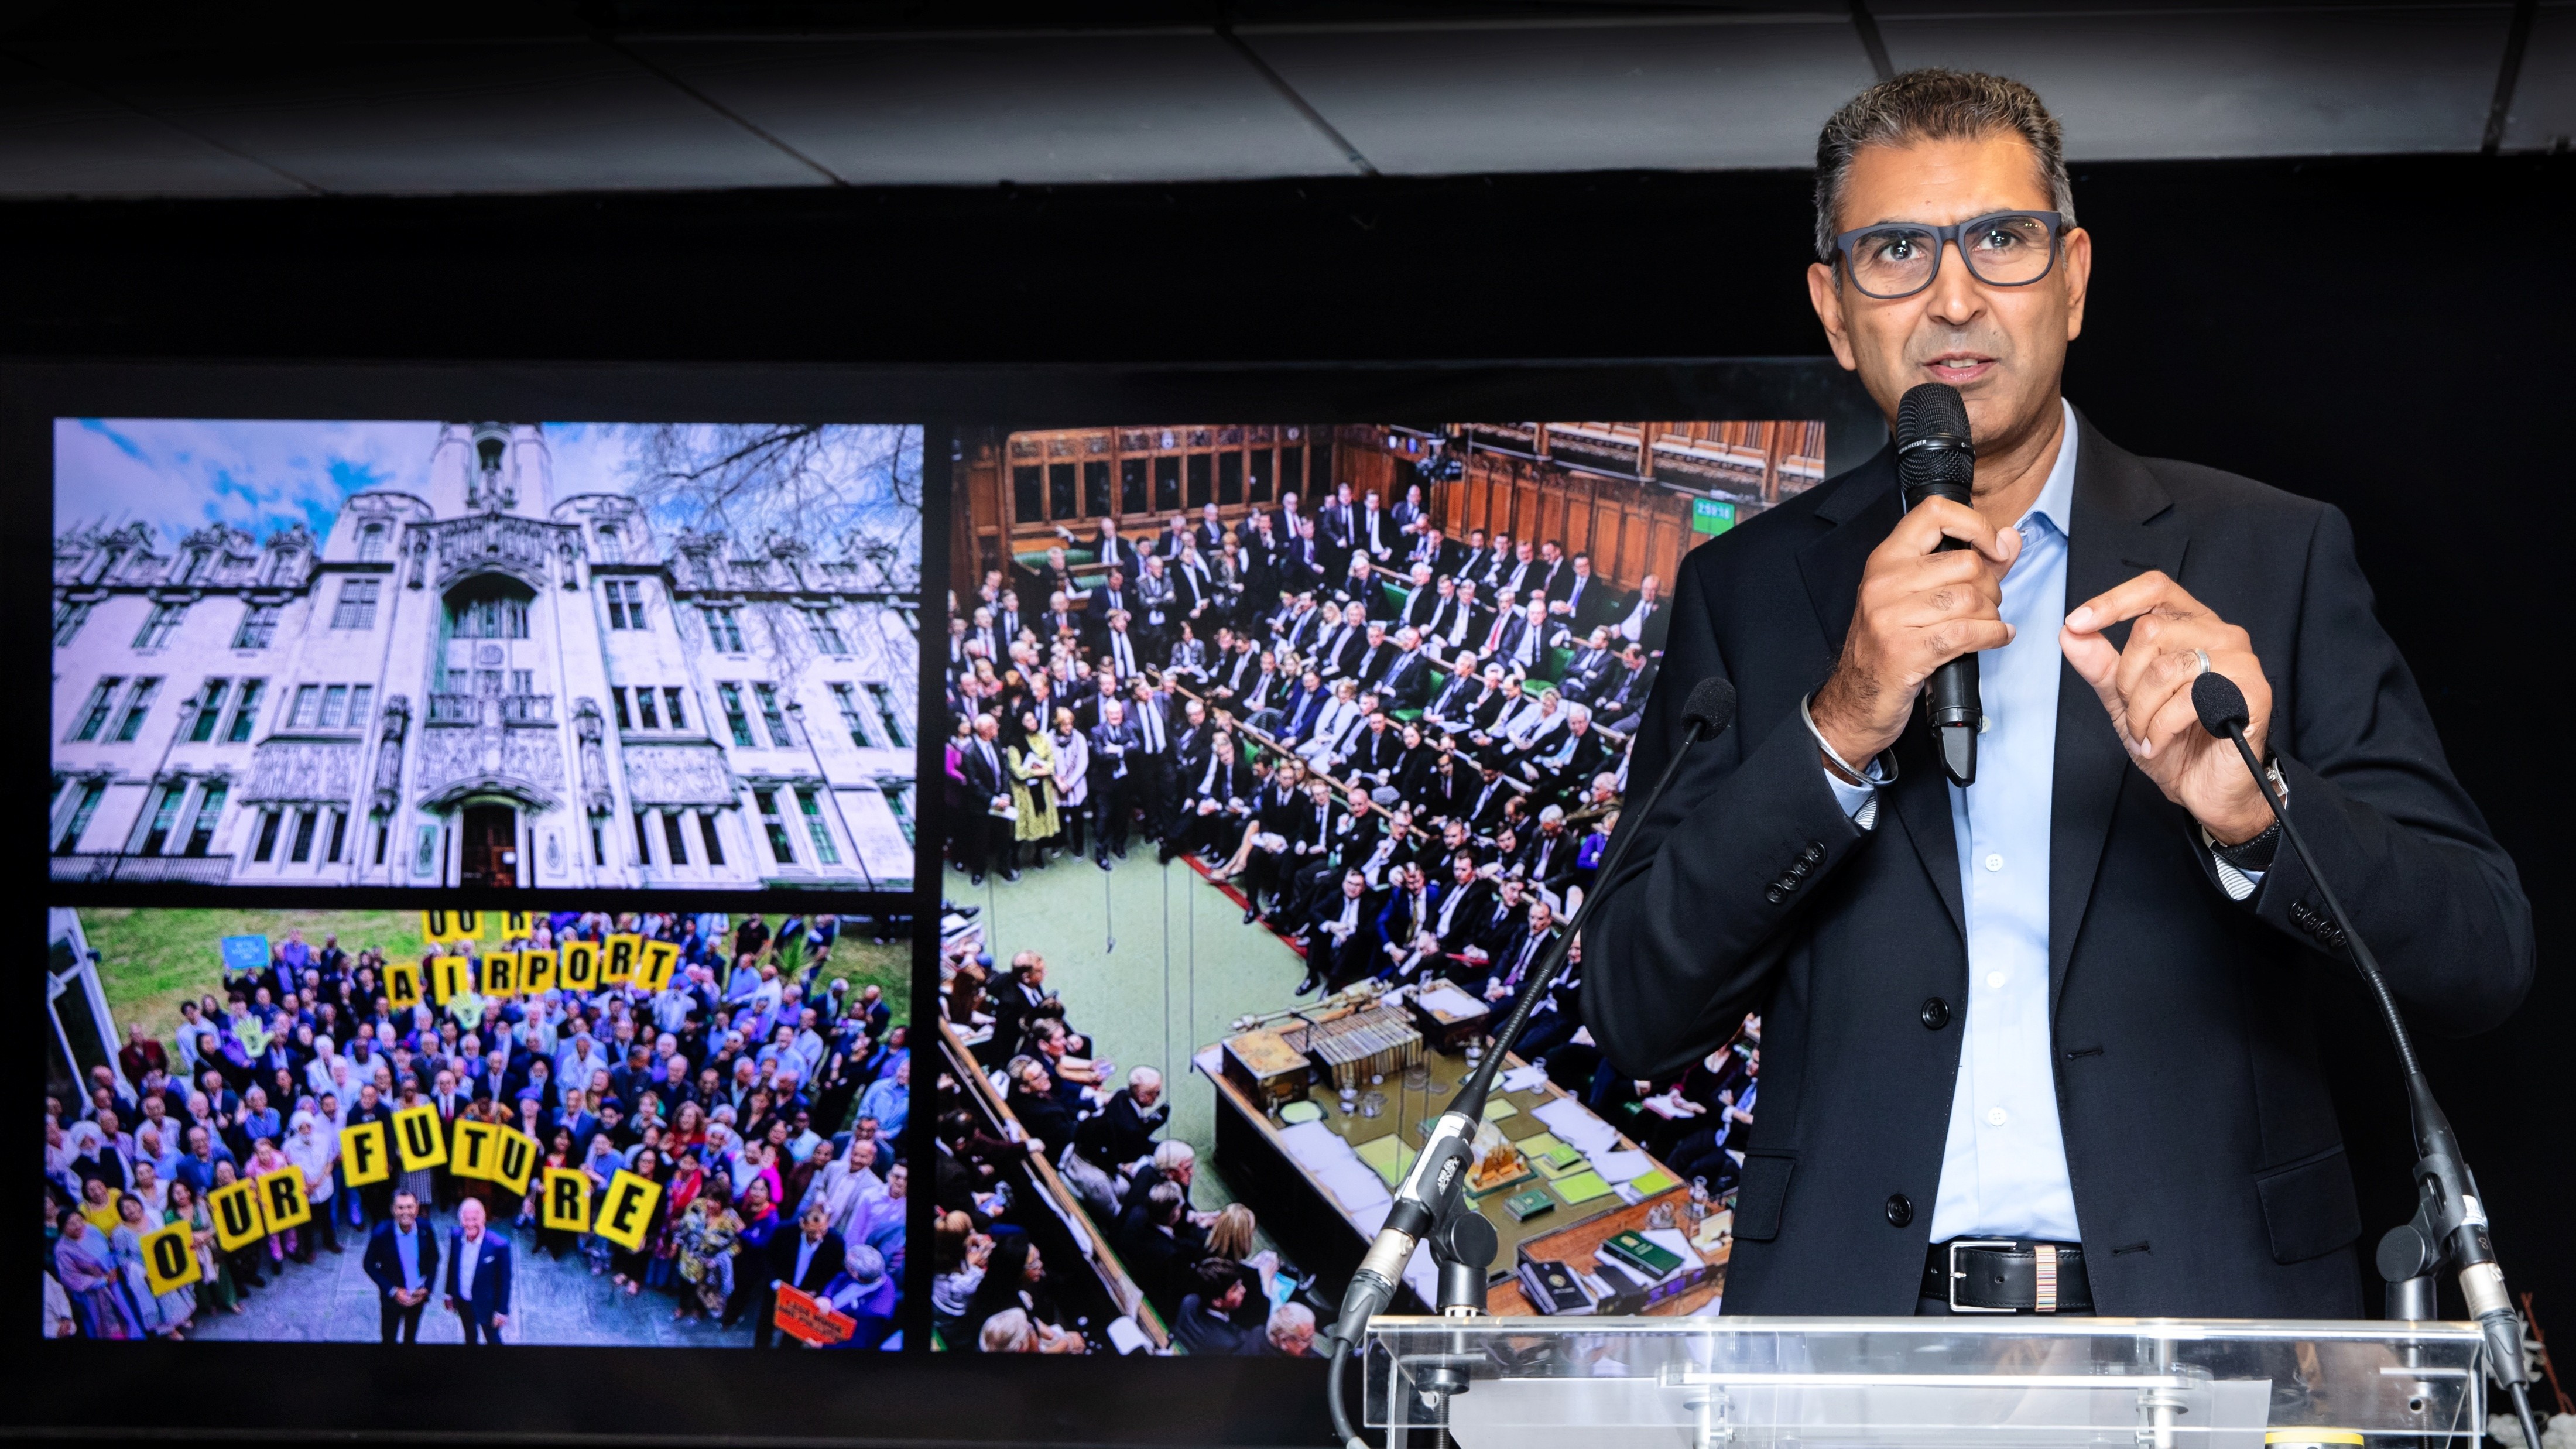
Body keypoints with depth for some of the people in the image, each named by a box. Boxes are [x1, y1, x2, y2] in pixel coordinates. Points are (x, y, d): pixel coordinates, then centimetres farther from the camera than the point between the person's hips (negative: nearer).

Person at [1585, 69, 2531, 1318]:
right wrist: (1840, 731, -10)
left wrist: (2253, 811, -16)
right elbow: (1632, 1014, 3)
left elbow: (2484, 959, 3)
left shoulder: (2273, 558, 8)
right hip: (1855, 1312, 0)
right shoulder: (1748, 591, 11)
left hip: (2207, 1311, 0)